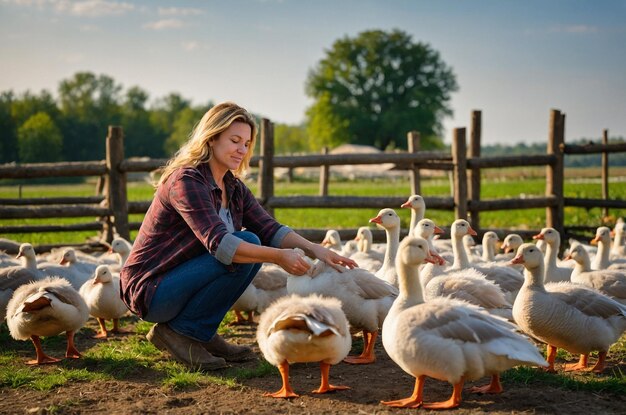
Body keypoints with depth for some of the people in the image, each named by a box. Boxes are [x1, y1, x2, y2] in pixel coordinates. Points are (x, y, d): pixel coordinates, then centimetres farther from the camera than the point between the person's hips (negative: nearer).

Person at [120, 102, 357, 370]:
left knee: (253, 246, -2)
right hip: (150, 288, -9)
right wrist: (278, 257, -37)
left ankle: (202, 334, 3)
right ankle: (177, 331, -12)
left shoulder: (234, 187, 8)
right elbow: (217, 242, -32)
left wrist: (314, 249, -17)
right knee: (245, 247, -21)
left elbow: (269, 229, 0)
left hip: (181, 279, 9)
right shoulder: (186, 180, -20)